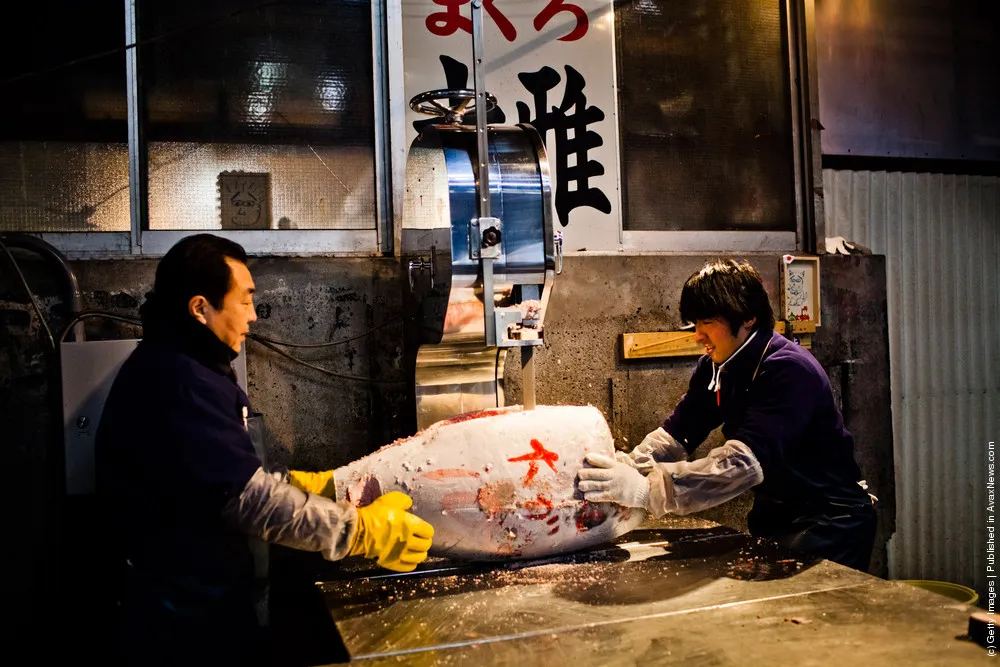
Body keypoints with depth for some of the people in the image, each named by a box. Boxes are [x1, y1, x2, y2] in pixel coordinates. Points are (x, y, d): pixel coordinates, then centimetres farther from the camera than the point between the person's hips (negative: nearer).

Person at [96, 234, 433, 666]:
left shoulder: (177, 366, 8)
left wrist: (308, 484, 5)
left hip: (200, 593, 10)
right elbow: (247, 497, -28)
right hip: (190, 611, -10)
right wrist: (362, 531, -22)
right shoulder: (176, 382, -26)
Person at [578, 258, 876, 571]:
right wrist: (621, 471, -24)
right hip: (774, 516, 7)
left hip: (829, 522, -7)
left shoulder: (789, 370, -26)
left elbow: (746, 462, -38)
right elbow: (674, 436, -5)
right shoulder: (715, 367, 1)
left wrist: (647, 489, -47)